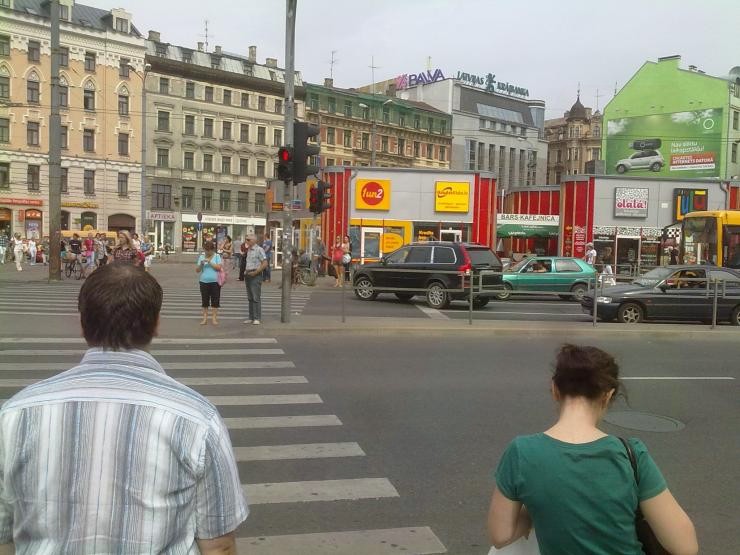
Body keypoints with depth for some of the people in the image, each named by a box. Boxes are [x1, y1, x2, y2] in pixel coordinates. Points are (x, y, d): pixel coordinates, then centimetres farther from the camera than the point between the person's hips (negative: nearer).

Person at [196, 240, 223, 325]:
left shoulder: (217, 256, 1)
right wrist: (201, 264, -11)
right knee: (204, 301, 7)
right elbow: (197, 270, 8)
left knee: (215, 301, 0)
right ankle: (205, 318, 13)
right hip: (204, 281, 3)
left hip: (215, 282, -3)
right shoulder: (201, 257, 9)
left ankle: (214, 318, 7)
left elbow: (219, 267, -11)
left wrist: (209, 262, -18)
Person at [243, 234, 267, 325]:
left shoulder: (259, 250, -10)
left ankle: (257, 318, -6)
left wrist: (255, 272, -17)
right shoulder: (248, 250, 15)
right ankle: (251, 317, 16)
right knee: (250, 298, 11)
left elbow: (265, 264, -14)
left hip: (255, 275, -8)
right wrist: (245, 271, 11)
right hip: (248, 275, 8)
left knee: (256, 298, -8)